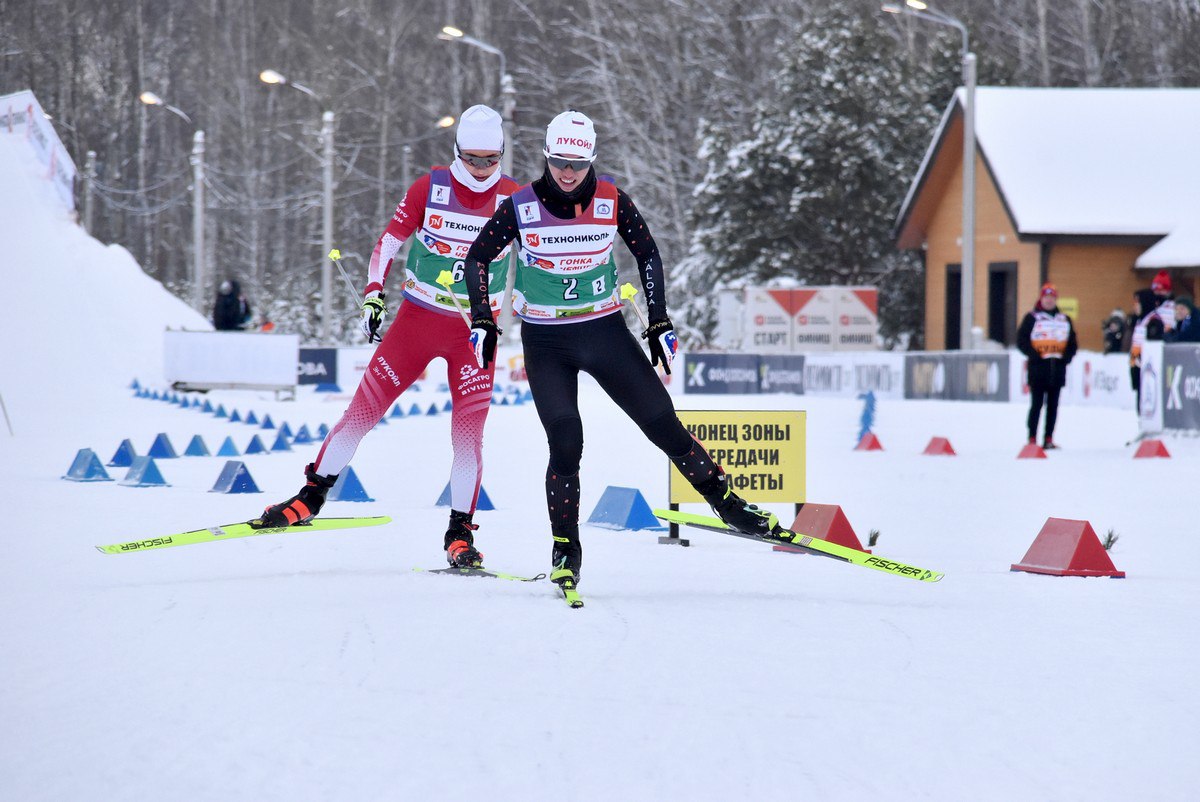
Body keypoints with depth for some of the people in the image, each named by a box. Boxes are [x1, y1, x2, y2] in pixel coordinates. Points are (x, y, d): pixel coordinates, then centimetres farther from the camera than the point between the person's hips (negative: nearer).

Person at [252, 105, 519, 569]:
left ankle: (460, 534, 1)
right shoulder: (429, 188, -5)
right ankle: (312, 496, 13)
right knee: (364, 408, 0)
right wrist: (373, 295, -10)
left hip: (476, 329, 0)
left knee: (469, 431, -8)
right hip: (418, 319, 0)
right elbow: (389, 242, 1)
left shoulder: (513, 199, -4)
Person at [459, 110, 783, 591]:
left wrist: (659, 323, 1)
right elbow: (478, 258, 0)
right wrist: (482, 322, -9)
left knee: (663, 424, -1)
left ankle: (728, 505, 14)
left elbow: (647, 254, 5)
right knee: (565, 445, -13)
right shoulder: (521, 207, -10)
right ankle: (565, 550, 1)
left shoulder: (611, 201, -7)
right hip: (545, 343, -1)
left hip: (605, 331, 1)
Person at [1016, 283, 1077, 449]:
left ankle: (1049, 439, 10)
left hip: (1057, 367, 4)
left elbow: (1072, 343, 16)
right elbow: (1022, 340, -5)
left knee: (1053, 405, 6)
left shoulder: (1064, 319, 14)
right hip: (1038, 368, -4)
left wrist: (1066, 357, -2)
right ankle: (1032, 439, -3)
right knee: (1037, 404, -5)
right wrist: (1035, 355, -16)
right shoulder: (1031, 318, 1)